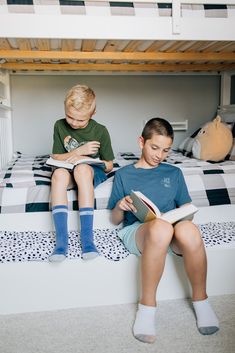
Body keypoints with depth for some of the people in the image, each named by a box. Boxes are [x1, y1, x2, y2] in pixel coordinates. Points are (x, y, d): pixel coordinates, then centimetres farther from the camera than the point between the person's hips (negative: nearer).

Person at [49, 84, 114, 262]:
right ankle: (61, 241, -40)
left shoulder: (101, 131, -5)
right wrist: (79, 151, -12)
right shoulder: (60, 126, 1)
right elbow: (56, 158, 4)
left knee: (82, 169, -38)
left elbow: (109, 166, 0)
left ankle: (87, 238, -39)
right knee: (59, 173, -35)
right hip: (67, 172, 2)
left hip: (93, 173, -2)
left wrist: (83, 159, -15)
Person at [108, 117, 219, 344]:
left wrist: (183, 216, -4)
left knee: (189, 230, -37)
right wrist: (120, 207, -8)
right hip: (136, 230, -2)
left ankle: (200, 299, -11)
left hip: (173, 229, 2)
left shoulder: (174, 173, 22)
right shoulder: (124, 174, 16)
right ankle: (147, 304, -22)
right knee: (161, 226, -40)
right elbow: (115, 220, 15)